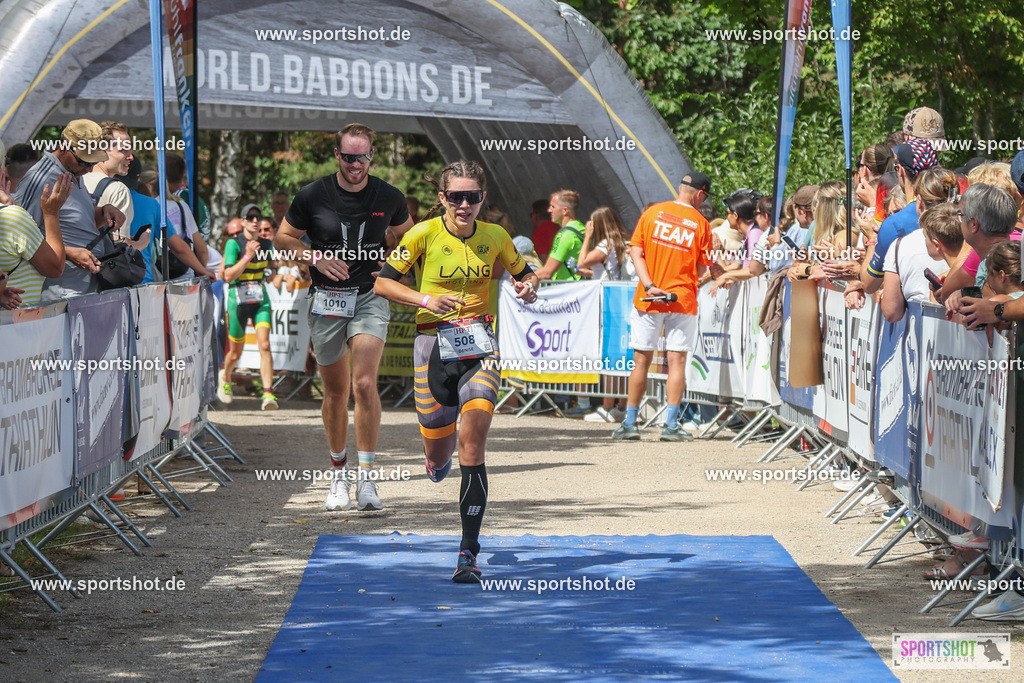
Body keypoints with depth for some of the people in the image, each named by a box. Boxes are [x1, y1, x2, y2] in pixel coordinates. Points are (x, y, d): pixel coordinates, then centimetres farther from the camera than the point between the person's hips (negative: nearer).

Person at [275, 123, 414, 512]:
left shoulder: (389, 198, 0)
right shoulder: (313, 196, -4)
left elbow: (404, 234, 20)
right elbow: (283, 238, 6)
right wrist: (316, 258, -9)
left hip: (370, 296, -1)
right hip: (326, 300, 1)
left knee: (365, 384, -17)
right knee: (336, 391, 9)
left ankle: (366, 478, -14)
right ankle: (339, 472, 26)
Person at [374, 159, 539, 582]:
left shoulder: (495, 237, 3)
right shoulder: (424, 234, -5)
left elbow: (522, 272, 20)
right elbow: (382, 282, -2)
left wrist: (528, 286, -4)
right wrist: (425, 299, -17)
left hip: (479, 345, 0)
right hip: (434, 343, 0)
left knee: (473, 441, -19)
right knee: (438, 458, 7)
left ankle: (469, 552, -16)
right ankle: (440, 457, 50)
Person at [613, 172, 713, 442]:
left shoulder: (652, 213, 4)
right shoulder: (700, 222, -1)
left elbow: (636, 252, -2)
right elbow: (701, 268, 1)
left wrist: (649, 285, -9)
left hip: (648, 299, 2)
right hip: (683, 299, -1)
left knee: (641, 360, 7)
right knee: (676, 361, 1)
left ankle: (630, 423, 9)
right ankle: (671, 425, -3)